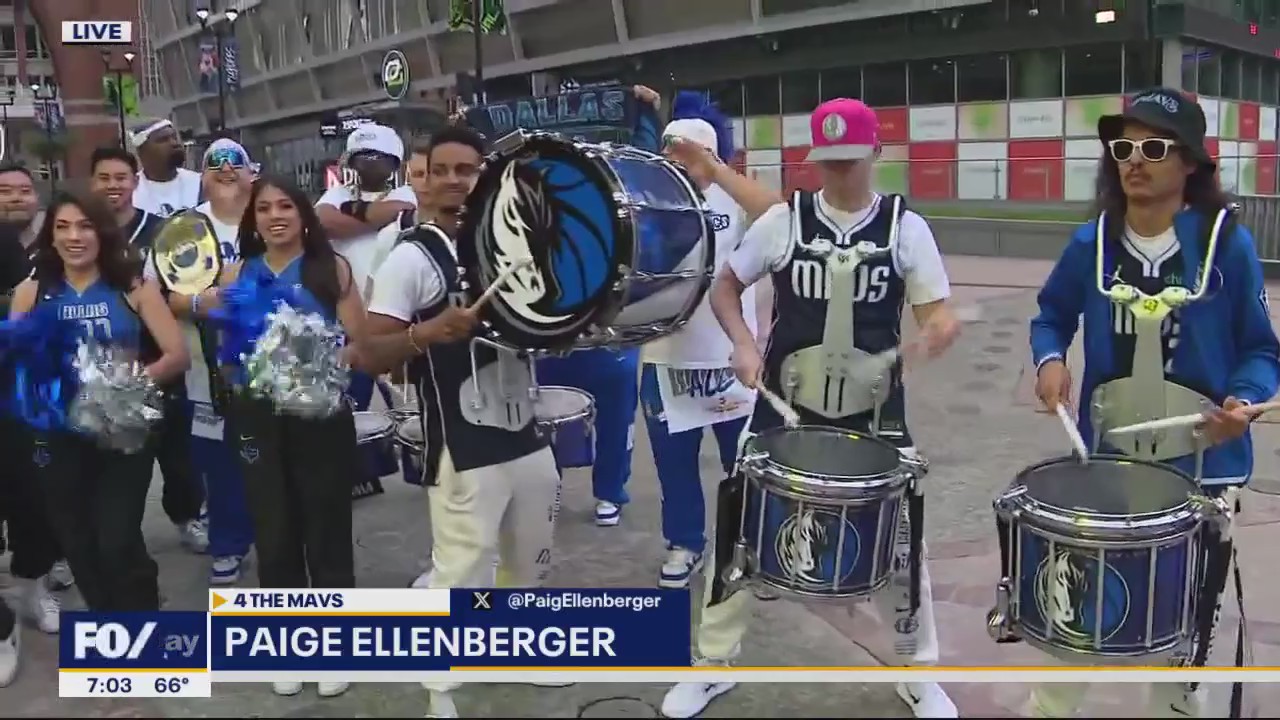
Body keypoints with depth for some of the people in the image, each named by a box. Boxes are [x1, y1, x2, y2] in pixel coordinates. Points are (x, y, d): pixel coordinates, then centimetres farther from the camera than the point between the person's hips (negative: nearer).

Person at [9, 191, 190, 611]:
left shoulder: (134, 289, 1)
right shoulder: (30, 293, 5)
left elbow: (178, 356, -6)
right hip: (59, 437, 3)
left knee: (117, 543, -8)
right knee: (79, 546, 11)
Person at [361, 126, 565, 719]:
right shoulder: (412, 256, -9)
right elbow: (370, 355, -14)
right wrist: (429, 331, -30)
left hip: (530, 438, 7)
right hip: (463, 452, -6)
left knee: (531, 567, 20)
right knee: (459, 579, -5)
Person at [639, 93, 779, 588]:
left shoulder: (732, 201, -6)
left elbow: (775, 212, -26)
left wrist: (713, 168, -28)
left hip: (730, 358, -2)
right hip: (667, 358, 2)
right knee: (674, 462, 14)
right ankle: (684, 543, 33)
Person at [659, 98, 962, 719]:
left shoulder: (906, 227, -2)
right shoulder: (783, 220, -2)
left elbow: (937, 316, -2)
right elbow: (725, 286, 8)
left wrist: (939, 333, -26)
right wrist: (743, 344, -9)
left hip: (875, 409, 0)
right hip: (785, 402, 1)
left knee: (899, 537, 6)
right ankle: (713, 665, 25)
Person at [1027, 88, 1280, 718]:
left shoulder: (1228, 244, -11)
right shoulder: (1091, 243, -4)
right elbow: (1051, 316, 11)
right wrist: (1050, 360, -10)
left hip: (1200, 466, -1)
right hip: (1103, 458, 2)